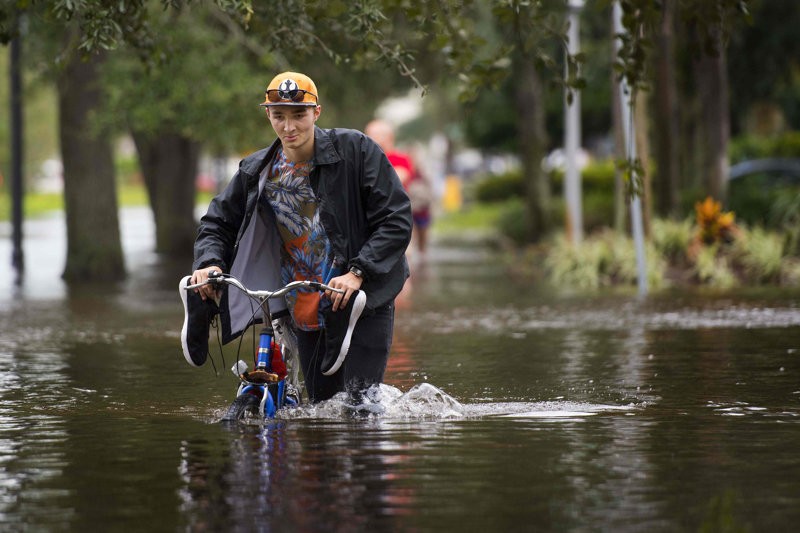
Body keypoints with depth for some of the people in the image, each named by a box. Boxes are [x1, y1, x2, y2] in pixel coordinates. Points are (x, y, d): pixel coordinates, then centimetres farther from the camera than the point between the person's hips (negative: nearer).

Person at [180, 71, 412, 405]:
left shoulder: (355, 150, -11)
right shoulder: (256, 172, 2)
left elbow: (396, 219, -14)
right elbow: (217, 223, 13)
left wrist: (358, 273, -25)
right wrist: (210, 262, -9)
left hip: (363, 302, -4)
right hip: (306, 313, 4)